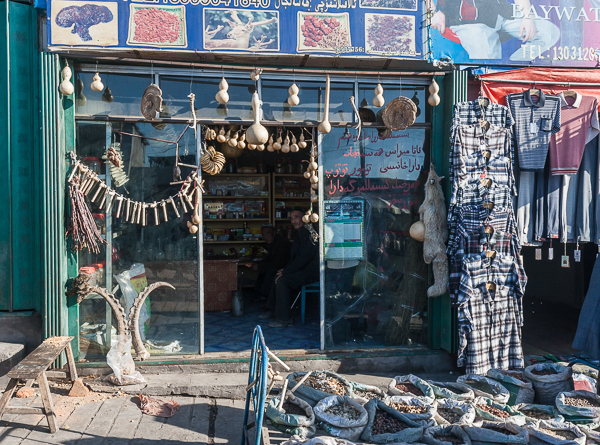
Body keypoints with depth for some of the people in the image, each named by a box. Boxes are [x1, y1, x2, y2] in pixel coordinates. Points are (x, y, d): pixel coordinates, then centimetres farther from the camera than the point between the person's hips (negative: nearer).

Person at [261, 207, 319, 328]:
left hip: (311, 271, -11)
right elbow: (294, 256, 20)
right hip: (304, 269, 11)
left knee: (283, 280, -21)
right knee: (278, 276, 14)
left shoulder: (309, 233, -18)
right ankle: (273, 311, 22)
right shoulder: (300, 233, 16)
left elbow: (304, 257, -23)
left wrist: (286, 271, -17)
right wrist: (285, 269, 4)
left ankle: (285, 319, -15)